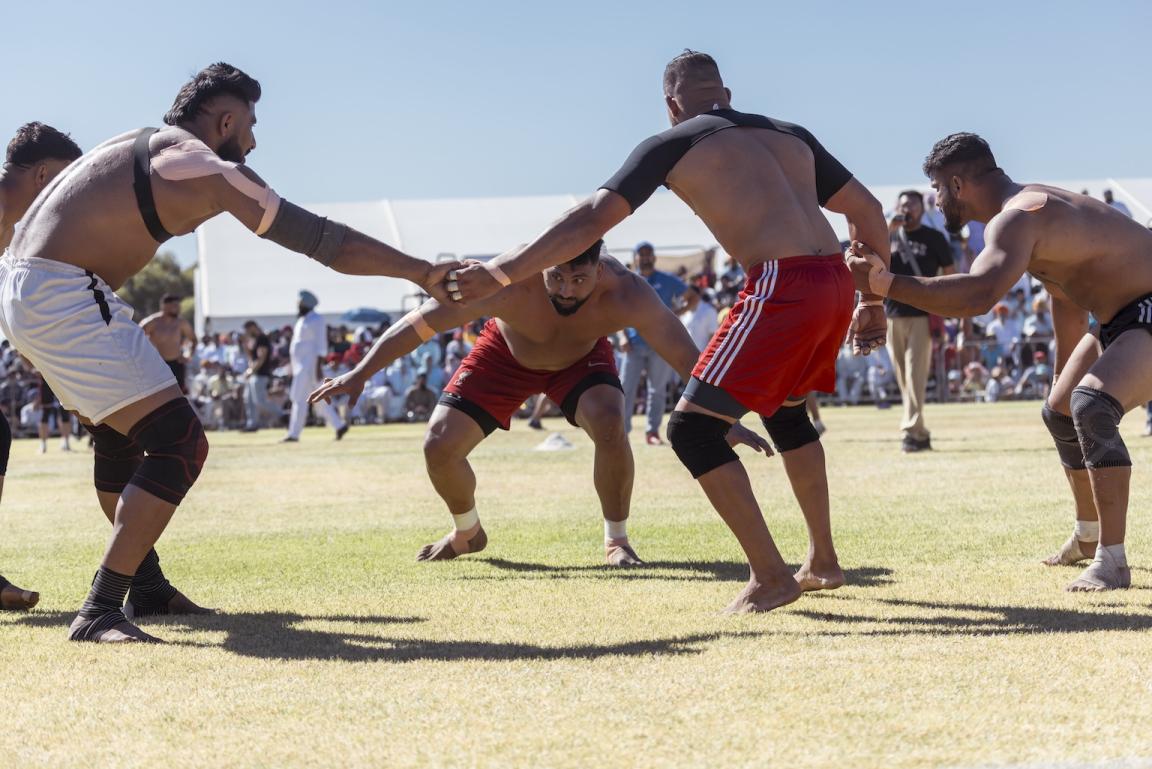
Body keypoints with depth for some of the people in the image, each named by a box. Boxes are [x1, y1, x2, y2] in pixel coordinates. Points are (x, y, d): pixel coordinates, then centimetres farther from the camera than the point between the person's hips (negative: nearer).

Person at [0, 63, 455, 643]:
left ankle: (146, 585, 37)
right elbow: (323, 240, -10)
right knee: (179, 445, -10)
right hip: (63, 298, -10)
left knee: (119, 435, 26)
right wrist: (424, 272, -5)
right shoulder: (207, 170, -10)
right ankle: (99, 612, -12)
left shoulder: (139, 144, 15)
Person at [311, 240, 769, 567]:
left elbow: (687, 358, -34)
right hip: (506, 354, 1)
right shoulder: (509, 283, -40)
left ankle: (616, 539, -7)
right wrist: (359, 375, -32)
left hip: (581, 357, 0)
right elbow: (421, 323, -31)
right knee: (439, 446, -9)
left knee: (610, 426, -30)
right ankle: (467, 532, 23)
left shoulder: (626, 293, -39)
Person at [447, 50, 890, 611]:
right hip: (836, 283, 7)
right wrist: (874, 299, 35)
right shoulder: (791, 136, 24)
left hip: (781, 287, -7)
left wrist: (499, 273, -1)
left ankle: (771, 578, -1)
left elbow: (591, 219, -2)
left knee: (692, 430, 1)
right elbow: (868, 212, 24)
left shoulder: (673, 144, 8)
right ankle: (822, 562, 35)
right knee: (786, 412, 31)